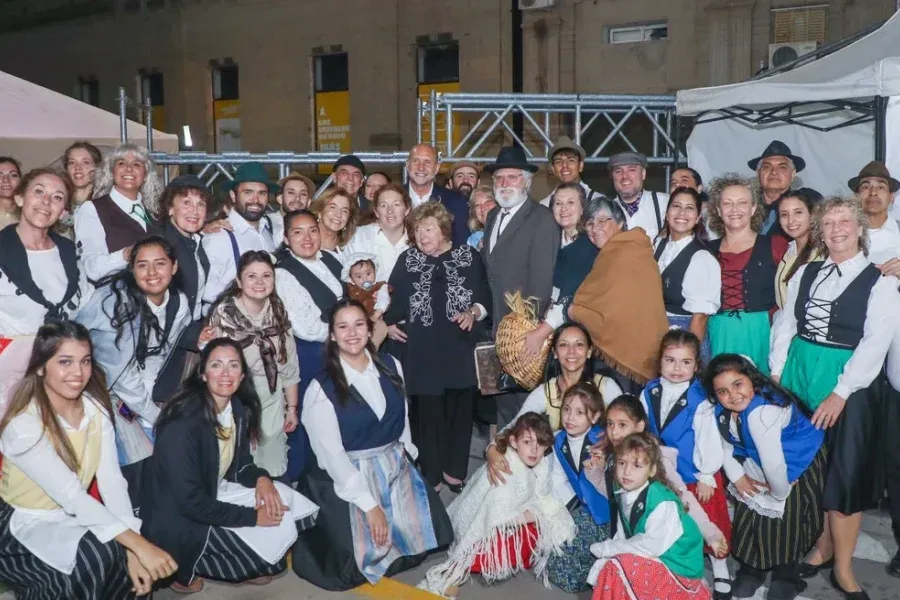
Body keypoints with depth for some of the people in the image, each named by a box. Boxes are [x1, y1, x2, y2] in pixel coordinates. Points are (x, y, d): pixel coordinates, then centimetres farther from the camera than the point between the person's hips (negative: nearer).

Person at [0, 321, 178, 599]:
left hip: (72, 517, 5)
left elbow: (112, 479, -14)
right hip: (24, 524, -5)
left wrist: (132, 549, -26)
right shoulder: (23, 426, -25)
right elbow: (71, 496, -31)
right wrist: (138, 544, -38)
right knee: (99, 555, -29)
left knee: (137, 565, -18)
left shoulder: (96, 408, -7)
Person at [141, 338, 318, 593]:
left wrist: (261, 478, -13)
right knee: (277, 531, -15)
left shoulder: (239, 408, -3)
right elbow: (191, 503, -27)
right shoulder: (183, 424, -27)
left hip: (217, 493, 8)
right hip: (181, 520, -8)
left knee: (282, 502, -6)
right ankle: (186, 571, 1)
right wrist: (252, 516, -22)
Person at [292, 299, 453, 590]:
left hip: (396, 468, 5)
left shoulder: (391, 367, 2)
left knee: (424, 532, -7)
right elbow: (332, 454, -15)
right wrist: (369, 505, -20)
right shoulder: (322, 388, -12)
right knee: (364, 555, -13)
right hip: (349, 476, -4)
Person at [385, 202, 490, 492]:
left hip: (461, 348, 1)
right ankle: (431, 475, 15)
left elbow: (485, 297, 4)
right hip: (423, 351, 0)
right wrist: (379, 321, -15)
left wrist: (473, 312, -14)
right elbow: (397, 303, 0)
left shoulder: (469, 256, 3)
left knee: (460, 409, 10)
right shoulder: (407, 260, 5)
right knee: (427, 412, 1)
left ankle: (455, 470, 27)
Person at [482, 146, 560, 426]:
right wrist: (489, 317, 8)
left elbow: (542, 278, -14)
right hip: (498, 327, 7)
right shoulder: (493, 217, 16)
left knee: (528, 401, -2)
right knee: (503, 399, 14)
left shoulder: (542, 219, -8)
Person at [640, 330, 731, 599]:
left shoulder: (699, 400, -23)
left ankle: (720, 571, 33)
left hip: (697, 475, -4)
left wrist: (706, 476, -12)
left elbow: (709, 440, -17)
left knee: (711, 523, 11)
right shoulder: (649, 393, -8)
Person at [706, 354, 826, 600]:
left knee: (784, 519, -1)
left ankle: (786, 575, 25)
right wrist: (737, 476, -8)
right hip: (760, 466, 8)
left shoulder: (761, 412, -41)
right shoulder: (722, 409, -12)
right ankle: (751, 568, 34)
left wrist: (781, 492, -20)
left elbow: (774, 464, -36)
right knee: (749, 512, 12)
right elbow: (725, 444, 1)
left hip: (798, 466, -7)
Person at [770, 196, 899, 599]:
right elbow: (785, 325, 10)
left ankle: (843, 567, 12)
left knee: (845, 471, 0)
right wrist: (776, 376, 1)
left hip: (849, 381, -4)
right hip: (799, 374, 4)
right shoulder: (806, 273, 8)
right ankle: (823, 545, 26)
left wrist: (840, 393, -19)